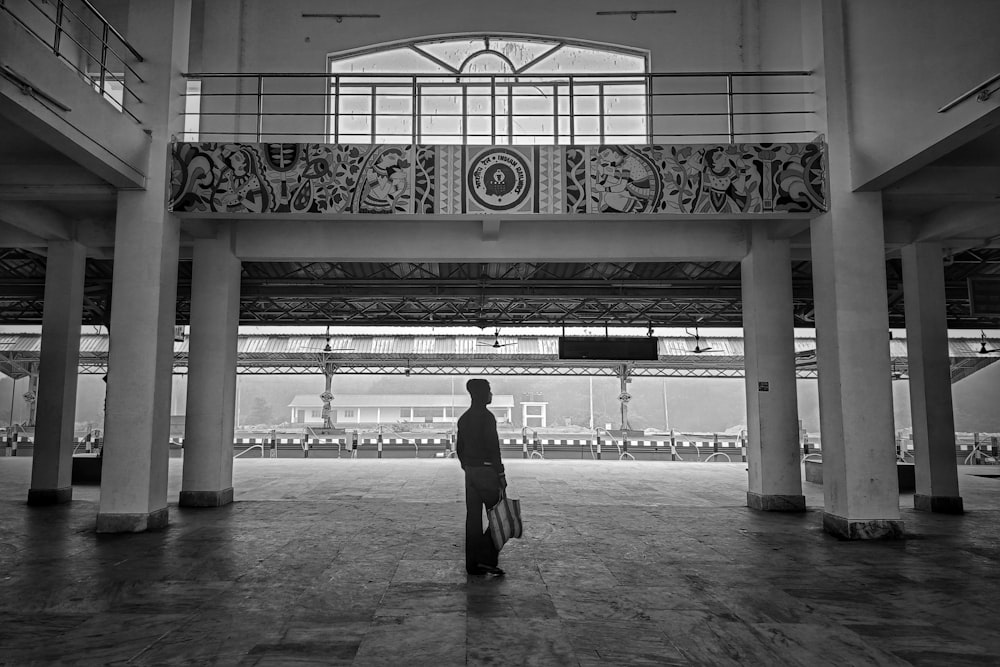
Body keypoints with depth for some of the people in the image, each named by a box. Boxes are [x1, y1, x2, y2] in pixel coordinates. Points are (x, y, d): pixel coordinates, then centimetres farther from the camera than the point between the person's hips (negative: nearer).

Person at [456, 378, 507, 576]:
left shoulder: (464, 418, 12)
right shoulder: (486, 416, -14)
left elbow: (459, 447, 16)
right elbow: (492, 448, -18)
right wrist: (501, 474, -13)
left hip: (470, 472, 8)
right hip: (486, 471, -8)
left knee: (473, 518, 10)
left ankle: (473, 564, 14)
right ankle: (486, 559, -5)